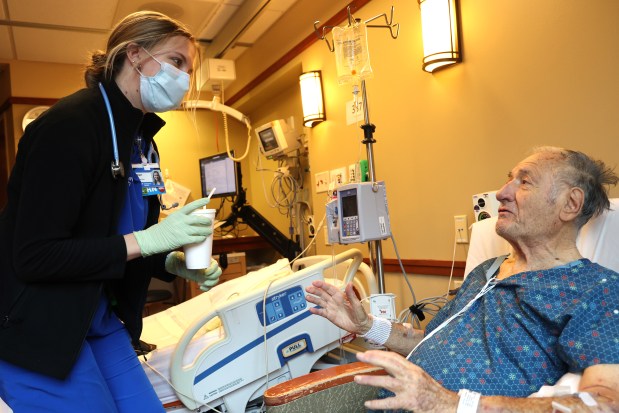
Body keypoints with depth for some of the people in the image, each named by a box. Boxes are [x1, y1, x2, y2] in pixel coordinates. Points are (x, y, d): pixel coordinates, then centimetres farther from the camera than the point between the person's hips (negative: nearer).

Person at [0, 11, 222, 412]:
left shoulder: (141, 137, 7)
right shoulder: (70, 124, -20)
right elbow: (34, 256, -24)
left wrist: (175, 263, -4)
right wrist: (147, 239, -26)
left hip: (100, 320, 8)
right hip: (36, 326, -8)